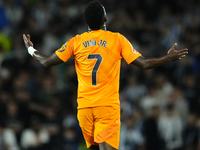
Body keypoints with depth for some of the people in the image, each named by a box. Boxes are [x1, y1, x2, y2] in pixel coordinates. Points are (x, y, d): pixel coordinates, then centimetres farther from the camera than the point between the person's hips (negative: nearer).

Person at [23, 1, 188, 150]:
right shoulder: (117, 39, 0)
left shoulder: (76, 42, 4)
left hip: (84, 107, 3)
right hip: (108, 106, -3)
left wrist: (31, 49, 26)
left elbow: (46, 62, 7)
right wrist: (170, 57, 12)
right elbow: (144, 64, -1)